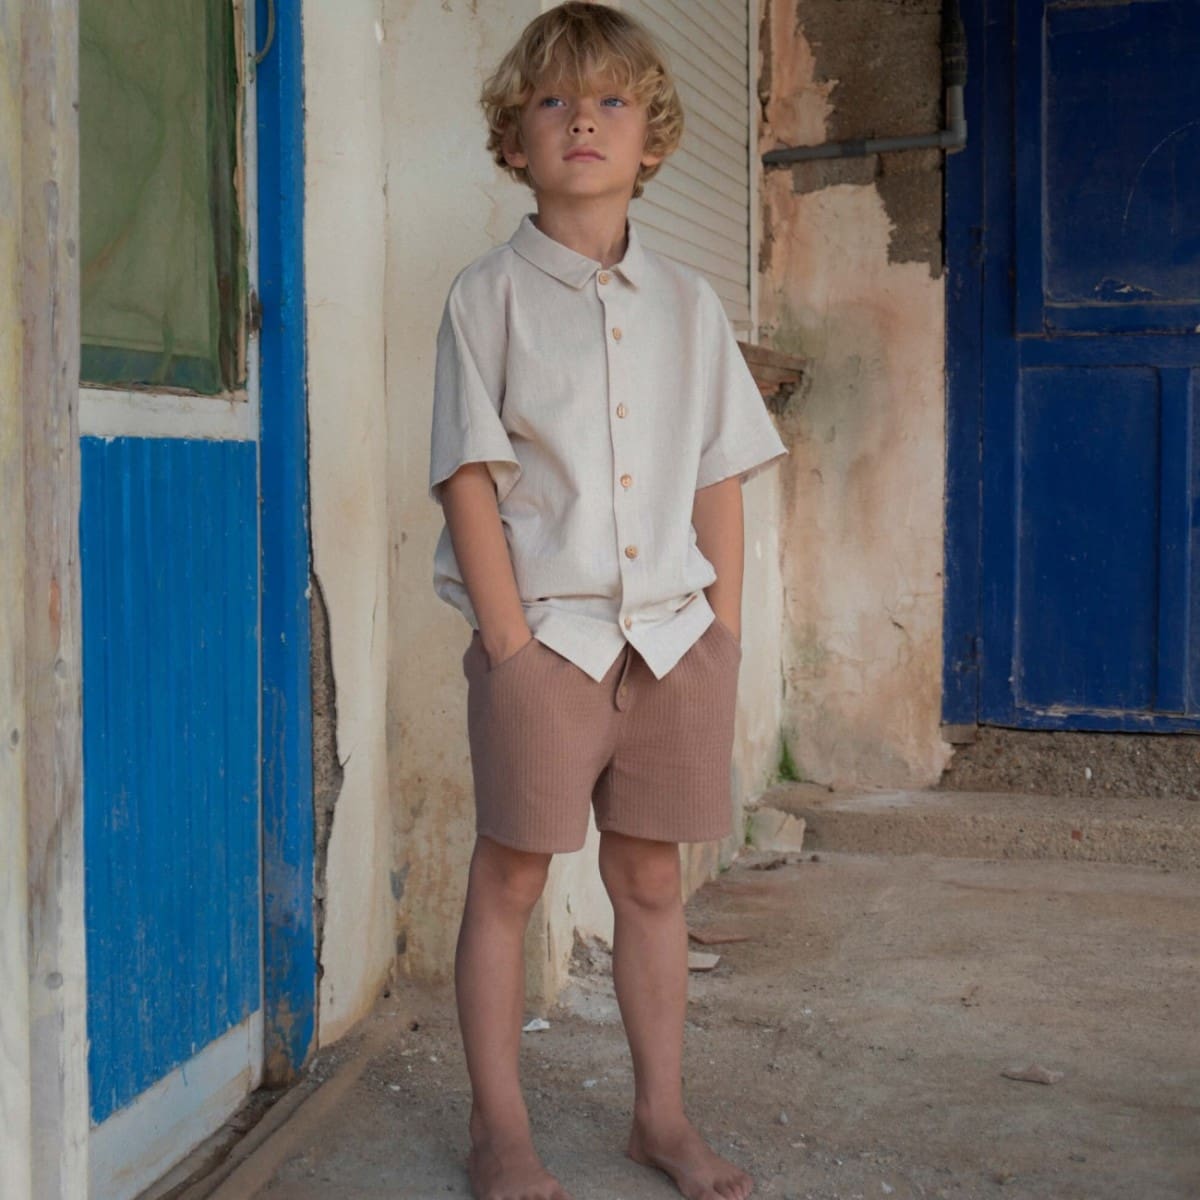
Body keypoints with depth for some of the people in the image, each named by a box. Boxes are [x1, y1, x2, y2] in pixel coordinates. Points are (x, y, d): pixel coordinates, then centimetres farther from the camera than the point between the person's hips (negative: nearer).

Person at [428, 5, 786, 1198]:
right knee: (509, 876, 4)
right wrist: (507, 637, -13)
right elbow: (469, 474, -6)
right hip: (545, 632, -3)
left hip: (673, 632, 4)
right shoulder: (490, 294, 0)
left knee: (651, 878, 12)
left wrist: (724, 627, 4)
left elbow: (720, 476, 11)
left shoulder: (687, 303, 11)